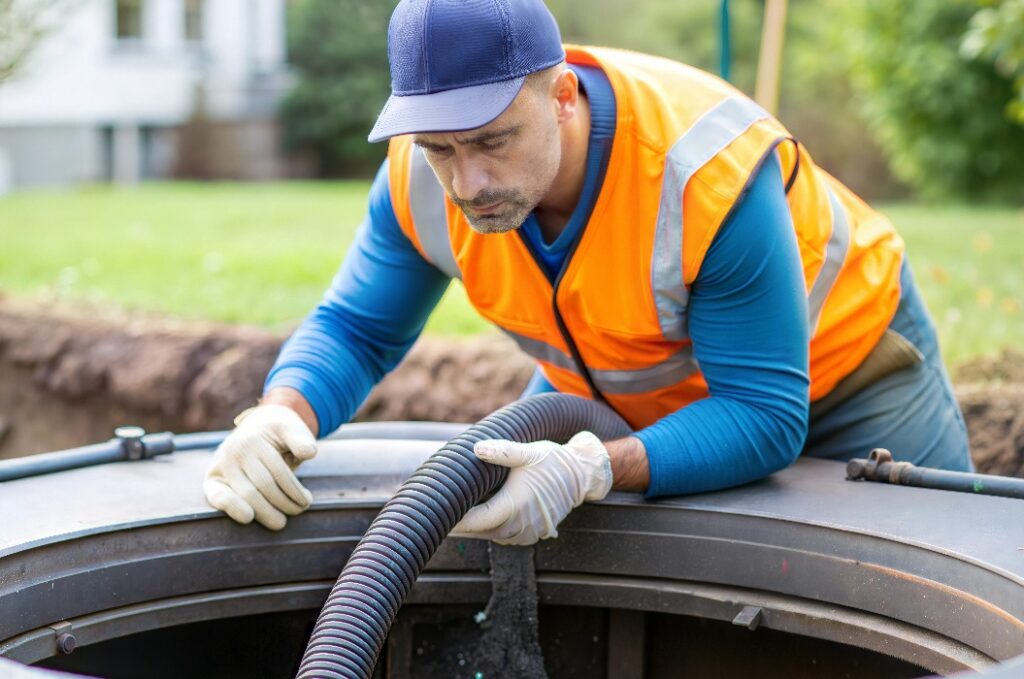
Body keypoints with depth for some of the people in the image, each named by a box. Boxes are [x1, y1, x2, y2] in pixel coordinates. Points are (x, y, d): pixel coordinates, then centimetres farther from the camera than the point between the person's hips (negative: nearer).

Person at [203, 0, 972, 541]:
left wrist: (593, 471, -53)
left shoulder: (710, 173, -41)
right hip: (607, 387, 4)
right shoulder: (424, 174, -25)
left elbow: (767, 417, -37)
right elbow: (355, 328, -13)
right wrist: (282, 414, -36)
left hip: (836, 354, -4)